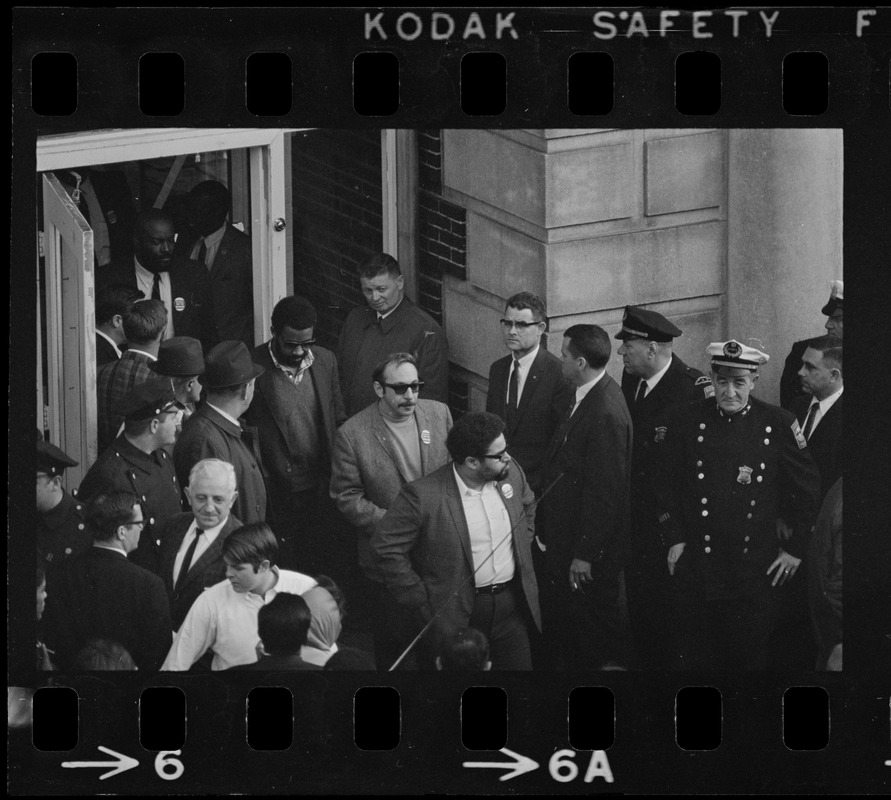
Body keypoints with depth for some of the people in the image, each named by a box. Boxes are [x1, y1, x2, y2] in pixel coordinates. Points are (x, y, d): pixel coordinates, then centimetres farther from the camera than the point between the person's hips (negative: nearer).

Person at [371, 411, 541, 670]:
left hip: (512, 607, 5)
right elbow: (386, 548, -15)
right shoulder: (424, 495, -20)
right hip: (456, 615, -5)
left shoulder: (512, 473, -2)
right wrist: (421, 602, -12)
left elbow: (528, 505, 21)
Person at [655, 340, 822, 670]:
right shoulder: (683, 420, -1)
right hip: (693, 566, 0)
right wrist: (674, 540, 0)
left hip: (755, 573, 0)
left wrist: (795, 548, 5)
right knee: (693, 656, 5)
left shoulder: (778, 424, -1)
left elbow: (809, 488, 6)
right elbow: (663, 484, 6)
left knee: (750, 657, 5)